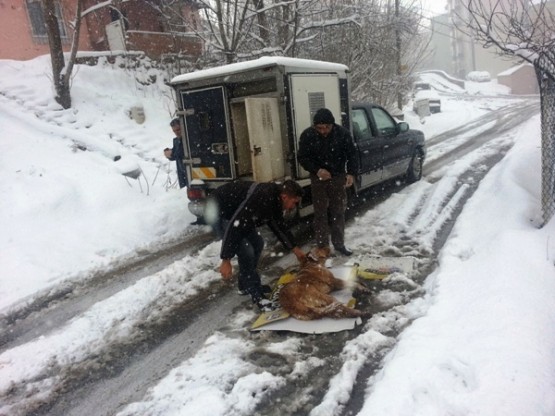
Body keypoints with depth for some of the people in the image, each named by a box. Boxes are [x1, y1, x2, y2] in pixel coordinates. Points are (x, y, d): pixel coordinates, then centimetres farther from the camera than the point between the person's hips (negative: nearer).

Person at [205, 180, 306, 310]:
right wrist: (226, 260, -33)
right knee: (246, 251, -16)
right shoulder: (261, 199, -34)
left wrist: (295, 248, 19)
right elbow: (235, 227, -35)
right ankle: (256, 294, 1)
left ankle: (246, 285, 26)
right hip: (218, 212, -10)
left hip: (234, 210, 10)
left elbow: (280, 226, 15)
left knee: (257, 243, 12)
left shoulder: (275, 200, -2)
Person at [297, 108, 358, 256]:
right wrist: (316, 170, -23)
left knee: (338, 212, 10)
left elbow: (352, 154, -4)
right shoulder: (307, 135, -14)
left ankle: (339, 244, 25)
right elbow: (302, 157, -8)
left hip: (338, 177, 1)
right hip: (318, 178, -1)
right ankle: (322, 247, 13)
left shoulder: (343, 133, -12)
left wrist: (351, 173, -18)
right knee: (320, 214, 3)